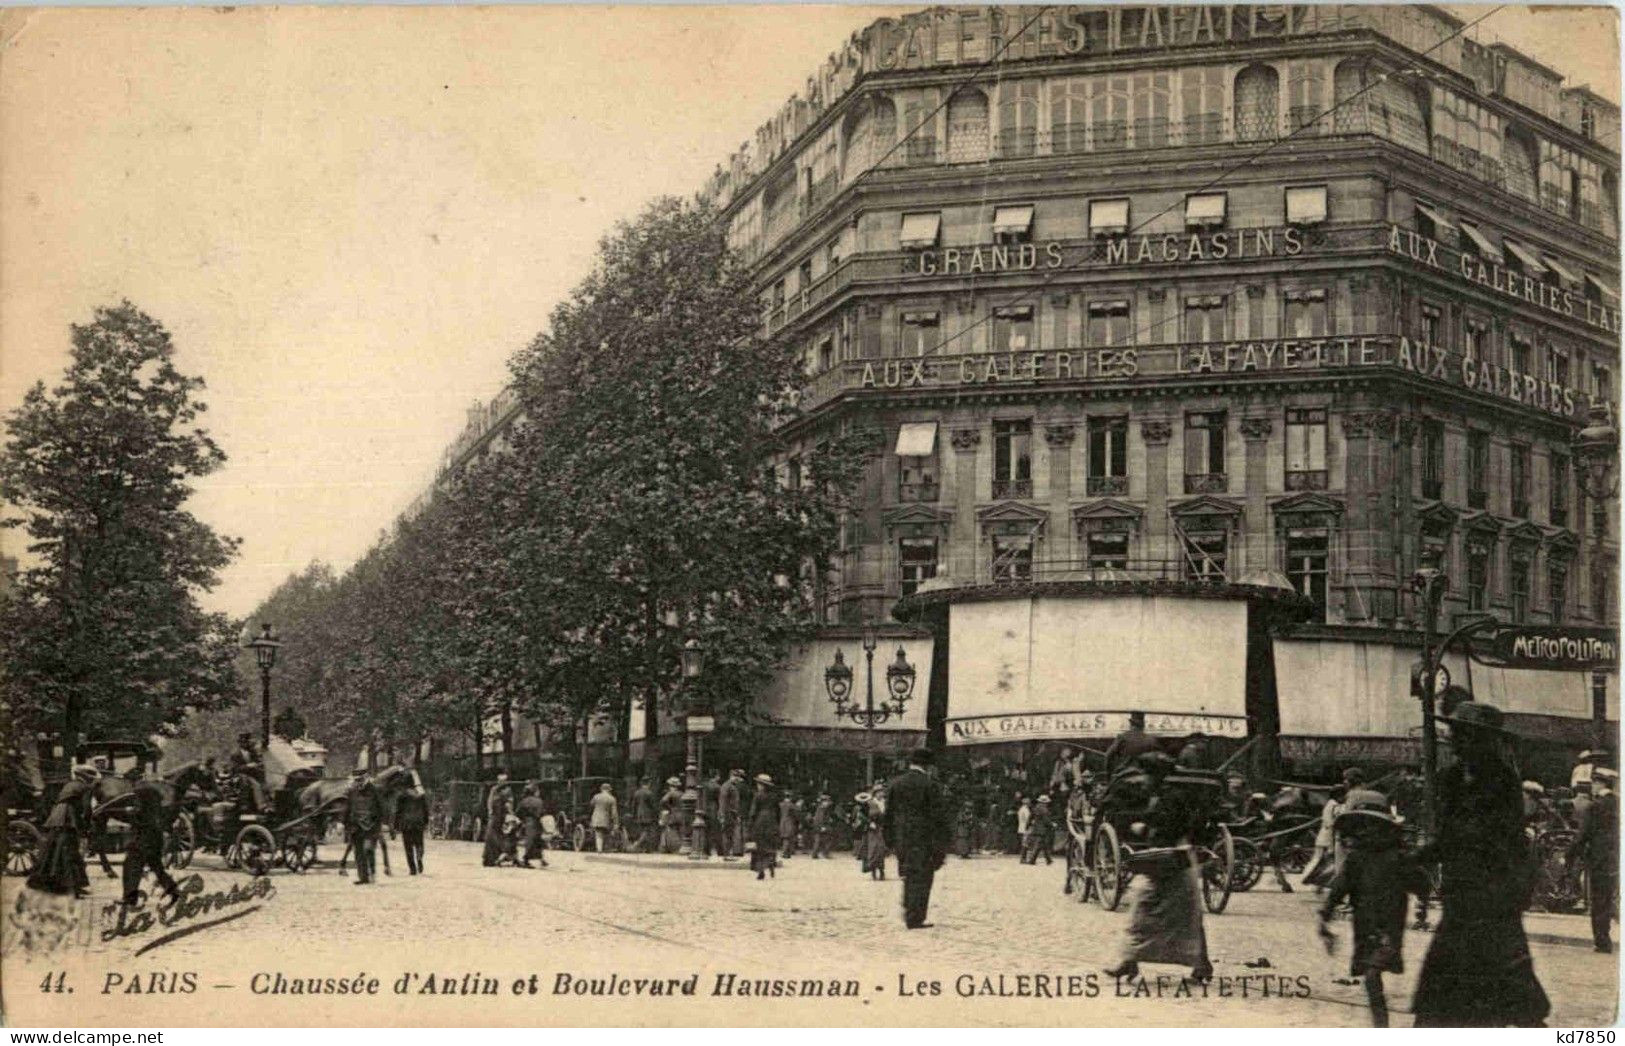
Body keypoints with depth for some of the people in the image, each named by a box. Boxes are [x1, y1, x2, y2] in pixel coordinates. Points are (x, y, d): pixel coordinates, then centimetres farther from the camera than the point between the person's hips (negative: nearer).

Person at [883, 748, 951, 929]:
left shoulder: (895, 785, 8)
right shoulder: (930, 785, -8)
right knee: (921, 878, 0)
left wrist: (890, 841, 17)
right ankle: (914, 919, -1)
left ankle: (908, 912, 23)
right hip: (924, 839, -5)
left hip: (901, 840, 5)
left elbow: (887, 815, 11)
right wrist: (942, 844, -4)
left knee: (909, 877, 18)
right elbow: (941, 817, -9)